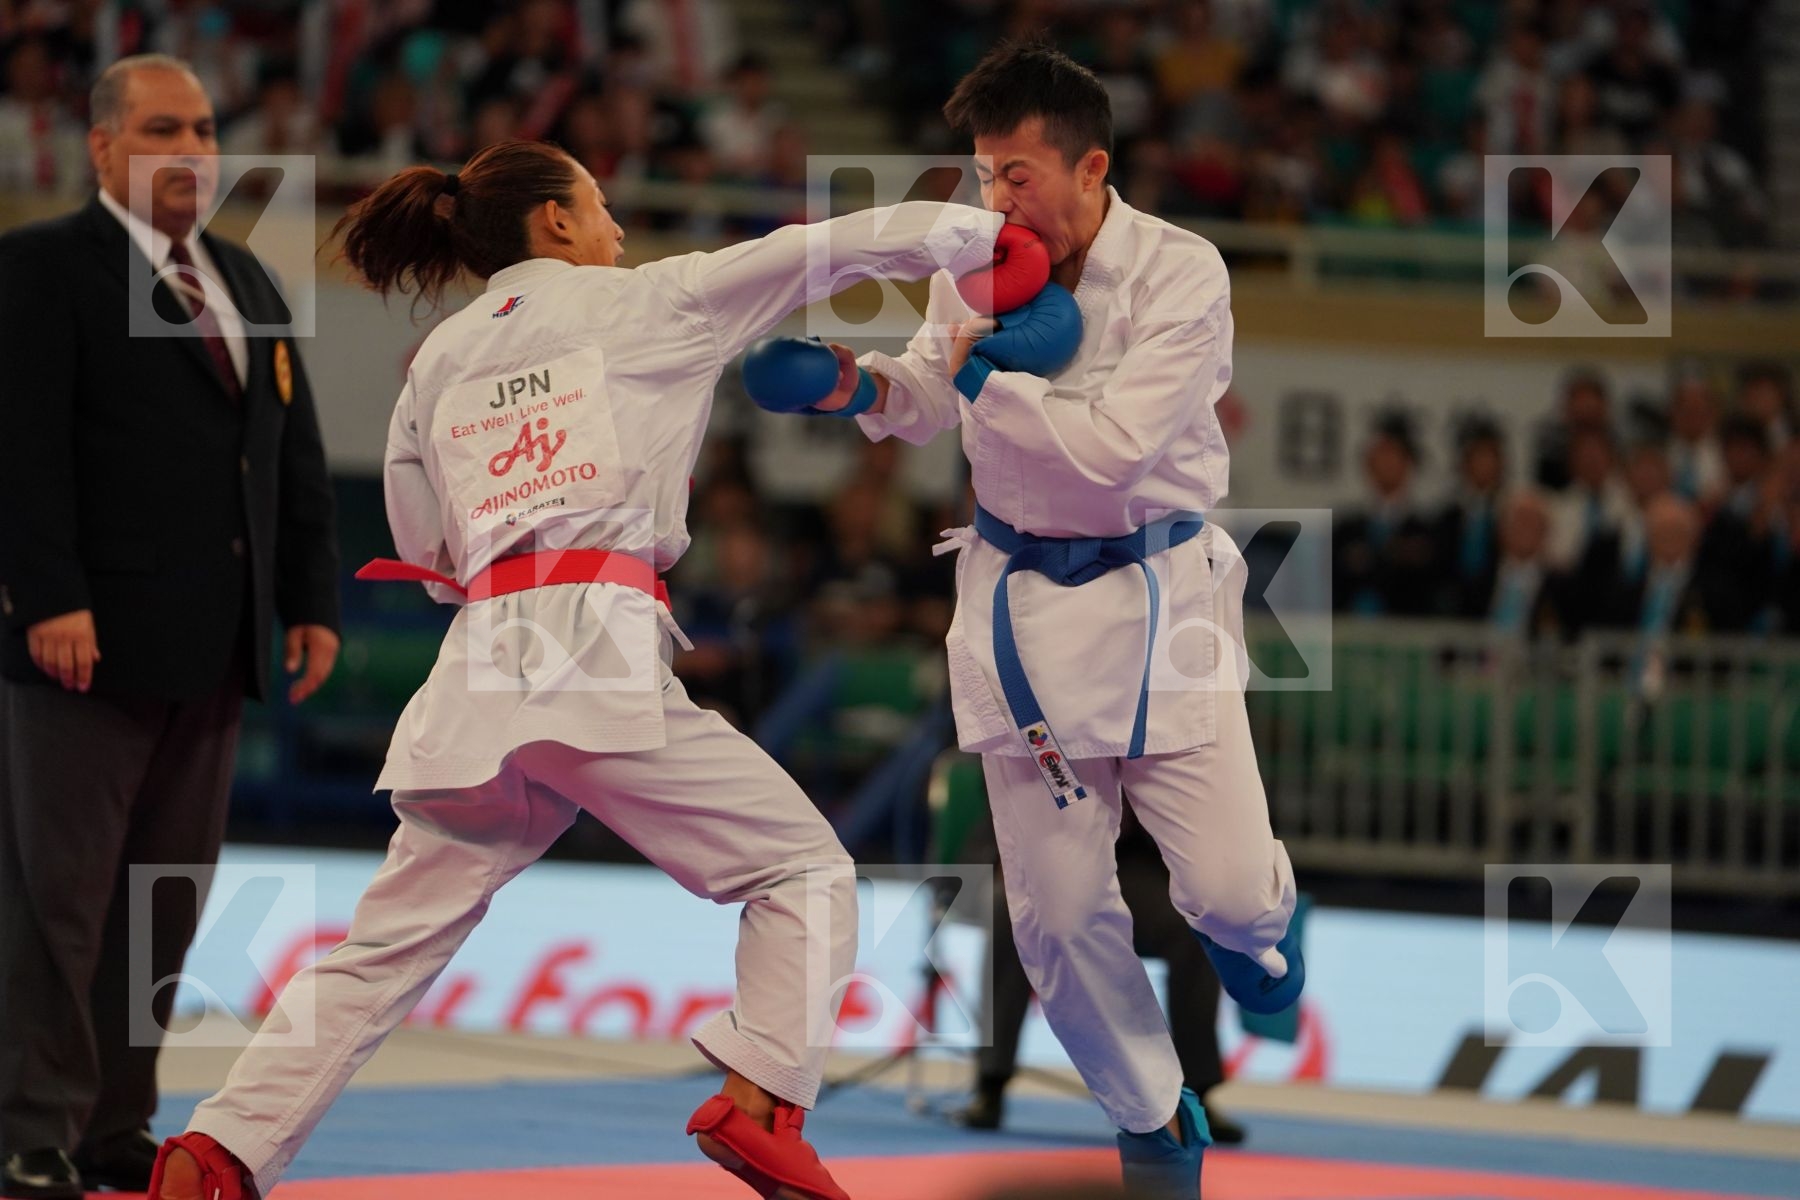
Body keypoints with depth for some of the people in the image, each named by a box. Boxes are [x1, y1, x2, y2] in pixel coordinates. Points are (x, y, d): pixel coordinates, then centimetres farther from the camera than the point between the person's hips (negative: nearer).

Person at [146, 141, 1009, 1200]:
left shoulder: (440, 359, 21)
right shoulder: (637, 302, 8)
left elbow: (426, 552, 25)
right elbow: (837, 248, 10)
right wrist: (993, 231, 20)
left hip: (481, 664, 5)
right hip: (603, 644, -5)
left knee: (388, 947, 8)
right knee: (803, 872, 4)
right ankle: (759, 1101, -12)